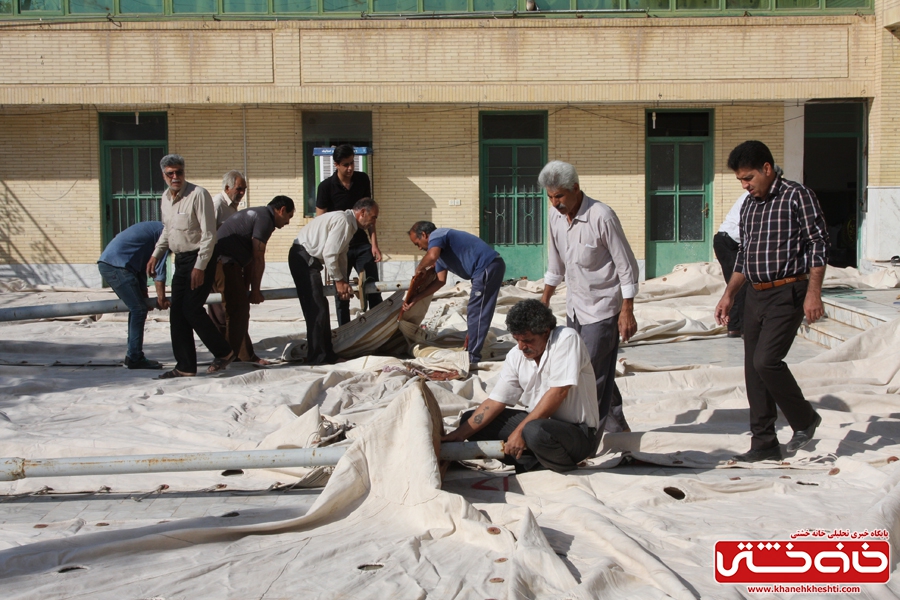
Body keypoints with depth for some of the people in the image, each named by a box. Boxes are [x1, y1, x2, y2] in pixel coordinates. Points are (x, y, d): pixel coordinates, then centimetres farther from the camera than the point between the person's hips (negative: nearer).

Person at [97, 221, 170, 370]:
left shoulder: (153, 229, 27)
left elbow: (142, 266, 27)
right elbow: (160, 268, -8)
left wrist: (144, 296, 25)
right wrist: (161, 298, -4)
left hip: (106, 263, 10)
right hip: (116, 265, -10)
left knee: (137, 308, 16)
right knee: (139, 310, -7)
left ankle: (133, 356, 19)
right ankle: (135, 358, -6)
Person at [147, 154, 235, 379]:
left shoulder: (198, 195, -15)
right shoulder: (166, 198, 10)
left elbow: (209, 234, -18)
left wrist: (200, 266, -20)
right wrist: (156, 255, 17)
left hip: (200, 259, -8)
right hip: (180, 260, 8)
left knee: (192, 309, -12)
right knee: (177, 312, 5)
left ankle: (223, 353, 6)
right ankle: (185, 367, 12)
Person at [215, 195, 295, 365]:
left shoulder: (255, 214, 24)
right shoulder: (265, 218, -8)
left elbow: (250, 257, 22)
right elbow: (258, 258, -10)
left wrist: (246, 289, 20)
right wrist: (255, 291, -4)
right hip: (225, 262, -11)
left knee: (240, 308, 15)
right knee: (237, 309, -7)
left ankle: (246, 356, 21)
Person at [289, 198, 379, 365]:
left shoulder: (349, 224, 14)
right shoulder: (342, 221, -19)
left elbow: (341, 255, 17)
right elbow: (329, 254, -21)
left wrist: (344, 281, 9)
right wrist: (338, 280, -11)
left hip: (310, 259, 11)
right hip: (303, 258, -11)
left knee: (318, 307, 14)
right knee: (316, 308, -11)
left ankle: (325, 353, 22)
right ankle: (317, 357, -6)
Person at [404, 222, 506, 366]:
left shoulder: (436, 235, -5)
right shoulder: (440, 250, 24)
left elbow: (431, 256, -28)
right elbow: (440, 281, 21)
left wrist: (420, 268, -6)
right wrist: (415, 299, 19)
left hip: (488, 267, -10)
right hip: (491, 267, 10)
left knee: (477, 314, -7)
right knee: (475, 313, 18)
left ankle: (472, 359, -5)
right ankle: (471, 351, 27)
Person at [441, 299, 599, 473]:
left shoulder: (567, 339, -18)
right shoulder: (516, 356, 1)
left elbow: (557, 393, -24)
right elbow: (495, 402, 2)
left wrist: (520, 431, -23)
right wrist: (459, 435, -8)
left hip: (577, 431, -7)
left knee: (535, 431, -39)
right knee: (469, 419, 0)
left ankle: (564, 467, -6)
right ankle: (532, 462, -9)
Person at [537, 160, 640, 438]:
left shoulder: (601, 216, -19)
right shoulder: (556, 216, 2)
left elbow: (627, 267, -15)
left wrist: (627, 311, -16)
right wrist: (545, 300, 20)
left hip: (602, 308, -8)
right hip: (574, 308, 8)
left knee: (593, 376, -8)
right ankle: (616, 424, 28)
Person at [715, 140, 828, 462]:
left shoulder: (797, 196, -6)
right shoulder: (749, 205, 15)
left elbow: (818, 244, -9)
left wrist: (813, 292, -17)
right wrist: (729, 295, 17)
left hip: (787, 294, -7)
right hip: (755, 296, 7)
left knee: (766, 361, -17)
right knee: (754, 370, 5)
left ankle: (804, 419, 7)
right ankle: (764, 444, 13)